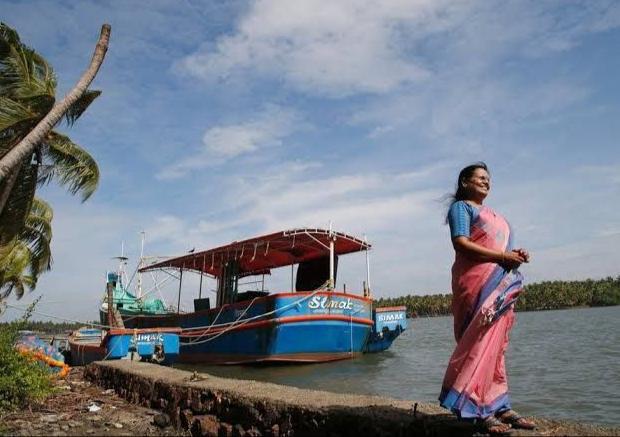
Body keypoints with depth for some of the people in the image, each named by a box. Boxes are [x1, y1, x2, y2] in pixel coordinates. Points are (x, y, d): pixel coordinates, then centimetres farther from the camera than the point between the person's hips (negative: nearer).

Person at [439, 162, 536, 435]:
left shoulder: (492, 214, 26)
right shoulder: (461, 207, 0)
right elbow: (460, 243, -13)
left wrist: (515, 254, 5)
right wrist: (502, 256, -15)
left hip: (500, 284, 9)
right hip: (476, 282, -8)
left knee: (496, 345, 8)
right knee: (480, 344, -10)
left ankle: (500, 407, 14)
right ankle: (480, 410, -6)